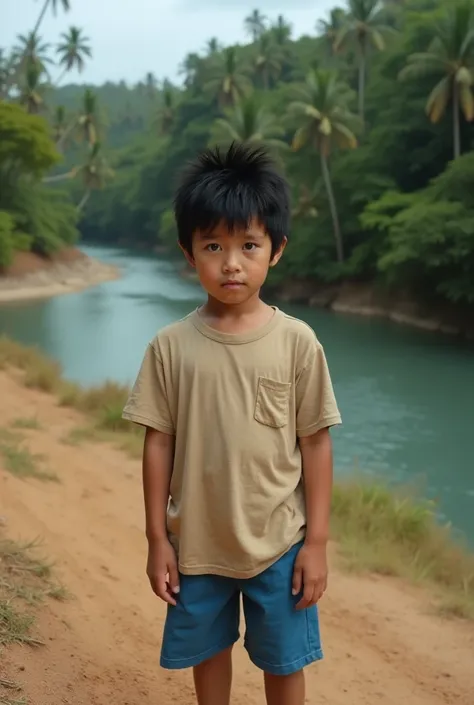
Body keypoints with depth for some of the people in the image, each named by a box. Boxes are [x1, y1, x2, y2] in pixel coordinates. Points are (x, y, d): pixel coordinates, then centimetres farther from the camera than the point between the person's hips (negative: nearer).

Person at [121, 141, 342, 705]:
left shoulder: (297, 342, -11)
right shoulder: (170, 346, -9)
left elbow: (315, 445, -6)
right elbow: (158, 444, -3)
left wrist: (316, 542, -5)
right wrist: (157, 540, -1)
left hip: (278, 542, -1)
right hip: (198, 543, 1)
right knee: (209, 652, 21)